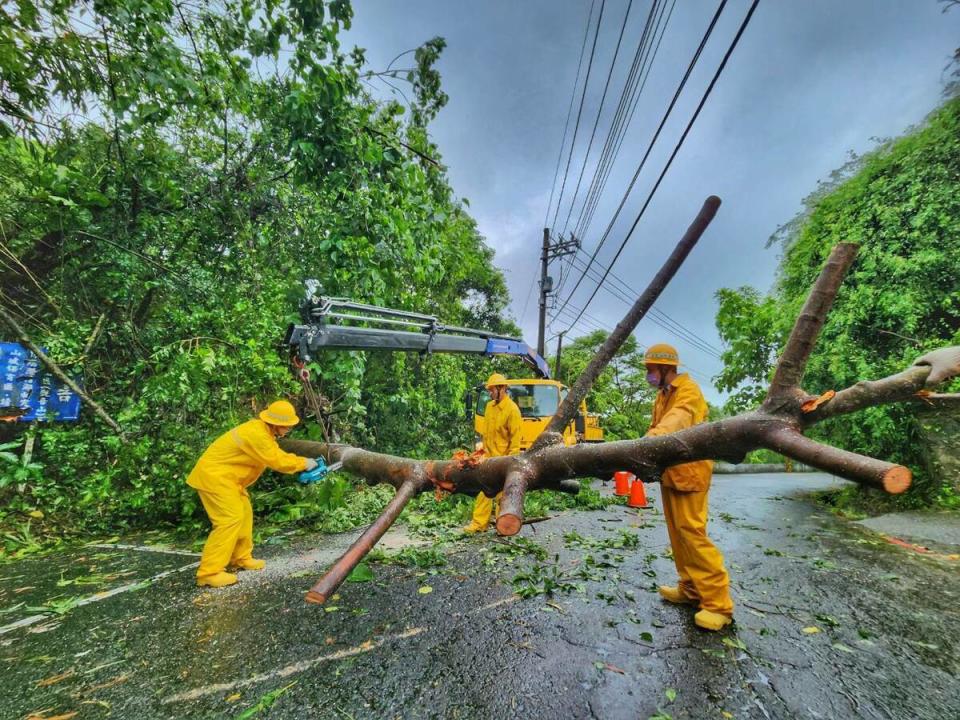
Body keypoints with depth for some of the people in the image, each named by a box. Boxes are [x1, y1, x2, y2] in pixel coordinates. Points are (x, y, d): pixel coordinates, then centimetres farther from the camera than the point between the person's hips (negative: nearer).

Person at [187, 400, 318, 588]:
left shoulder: (263, 430, 4)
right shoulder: (257, 434, -28)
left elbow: (277, 456, 10)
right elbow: (278, 461, -25)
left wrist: (300, 463, -1)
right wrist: (304, 463, -12)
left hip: (224, 475, 10)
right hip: (214, 475, -10)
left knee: (244, 513, 14)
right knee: (230, 519, -12)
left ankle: (241, 558, 25)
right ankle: (209, 572, -5)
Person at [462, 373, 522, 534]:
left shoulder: (512, 409, -14)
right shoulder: (489, 406, 7)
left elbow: (515, 438, -14)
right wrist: (484, 448, 11)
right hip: (488, 457, 6)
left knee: (502, 494, 6)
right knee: (483, 490, 9)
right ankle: (479, 523, 18)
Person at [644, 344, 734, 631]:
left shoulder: (688, 390, -16)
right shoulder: (662, 395, 14)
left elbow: (676, 421, -36)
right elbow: (657, 428, 9)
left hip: (688, 471, -9)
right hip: (669, 472, 9)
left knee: (691, 532, -7)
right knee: (677, 533, 14)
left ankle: (718, 603, 4)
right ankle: (691, 588, 26)